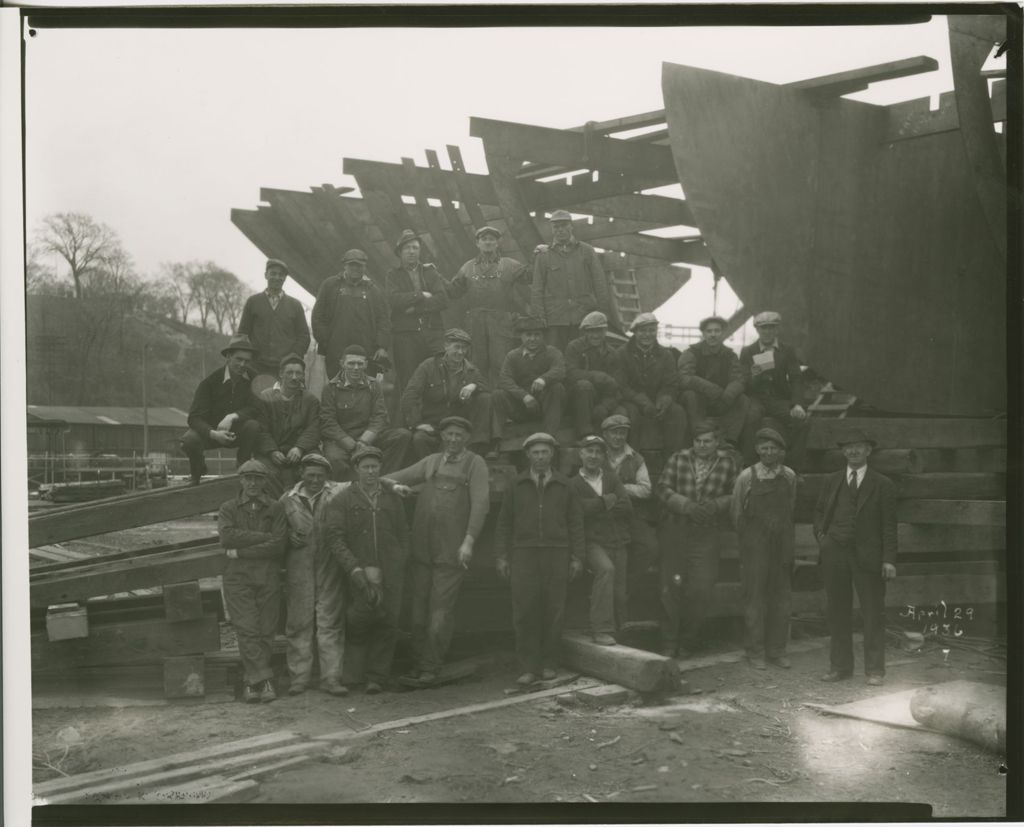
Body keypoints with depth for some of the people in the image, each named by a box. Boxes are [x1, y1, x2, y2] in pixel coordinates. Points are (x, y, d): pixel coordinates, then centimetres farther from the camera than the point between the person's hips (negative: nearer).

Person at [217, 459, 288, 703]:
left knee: (266, 630, -2)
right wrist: (264, 537, -10)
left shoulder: (276, 509, 10)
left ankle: (253, 681, 6)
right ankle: (263, 680, -8)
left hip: (269, 577, 0)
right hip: (238, 578, 0)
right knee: (247, 629, -9)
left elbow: (278, 545, -4)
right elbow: (227, 536, -7)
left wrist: (240, 552, -7)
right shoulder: (228, 508, 13)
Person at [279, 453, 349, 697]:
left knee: (331, 622, 0)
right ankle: (299, 677, 13)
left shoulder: (339, 492, 3)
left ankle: (331, 677, 5)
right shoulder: (288, 499, 8)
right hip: (298, 569, 1)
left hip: (331, 569, -1)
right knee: (299, 624, 4)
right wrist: (289, 535, -1)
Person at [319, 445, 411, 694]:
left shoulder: (393, 499, 15)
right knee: (364, 614, -22)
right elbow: (333, 538, -4)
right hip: (361, 573, -3)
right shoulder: (342, 501, 5)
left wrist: (399, 565, 5)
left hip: (391, 574, 3)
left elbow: (403, 537, 19)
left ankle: (377, 677, 12)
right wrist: (356, 569, -13)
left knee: (387, 625, -1)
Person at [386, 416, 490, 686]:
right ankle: (419, 661, 20)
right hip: (422, 547, 4)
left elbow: (481, 503, -9)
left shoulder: (475, 464, 1)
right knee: (419, 605, 8)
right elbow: (393, 477, 19)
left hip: (453, 550, -4)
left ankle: (432, 666, 9)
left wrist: (469, 541, -18)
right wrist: (396, 485, -5)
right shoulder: (431, 462, 14)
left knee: (441, 608, -3)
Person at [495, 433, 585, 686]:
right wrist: (501, 556, 3)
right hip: (524, 553, 0)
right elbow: (504, 523, 10)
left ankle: (549, 664, 13)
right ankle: (529, 668, 0)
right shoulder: (516, 486, 10)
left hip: (556, 554, 0)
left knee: (553, 612, 1)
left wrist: (577, 557, 3)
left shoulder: (564, 486, 9)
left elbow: (575, 523, 9)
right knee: (524, 612, -5)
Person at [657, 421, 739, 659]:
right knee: (672, 587, 1)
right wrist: (688, 505, -15)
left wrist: (715, 505, -15)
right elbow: (664, 488, -2)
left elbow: (735, 495, 2)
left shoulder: (727, 463, 3)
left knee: (701, 590, -2)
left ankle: (688, 640, 18)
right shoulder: (678, 459, 3)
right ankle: (669, 642, 13)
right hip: (677, 531, 1)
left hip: (709, 535, 0)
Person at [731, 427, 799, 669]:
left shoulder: (789, 476, 5)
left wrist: (787, 536, 11)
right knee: (755, 597, -1)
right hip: (754, 545, -3)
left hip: (782, 544, 3)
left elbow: (790, 508, 13)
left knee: (780, 597, 6)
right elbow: (737, 512, 3)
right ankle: (755, 652, 7)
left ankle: (777, 650, 16)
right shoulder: (746, 476, -4)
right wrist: (749, 538, 7)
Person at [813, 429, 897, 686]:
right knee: (837, 612, 8)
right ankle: (840, 666, 18)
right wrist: (821, 535, 3)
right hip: (834, 554, 3)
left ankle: (874, 669, 10)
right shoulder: (832, 481, 11)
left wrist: (889, 559, -9)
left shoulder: (882, 485, 2)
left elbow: (889, 525, -2)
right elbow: (819, 511, 21)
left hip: (868, 557, -3)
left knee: (873, 614, 1)